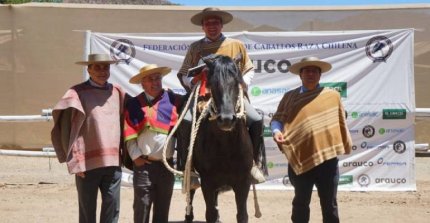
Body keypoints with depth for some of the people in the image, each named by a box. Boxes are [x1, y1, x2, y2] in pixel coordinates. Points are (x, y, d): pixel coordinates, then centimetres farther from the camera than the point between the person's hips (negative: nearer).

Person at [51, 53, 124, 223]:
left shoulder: (117, 92, 10)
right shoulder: (78, 93, -4)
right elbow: (69, 130, -6)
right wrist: (75, 161, -11)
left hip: (113, 162, 4)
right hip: (87, 162, -4)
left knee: (112, 209, 5)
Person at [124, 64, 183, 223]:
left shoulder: (174, 100, 4)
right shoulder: (134, 104, 2)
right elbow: (129, 134, 0)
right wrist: (136, 156, -8)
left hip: (167, 164, 1)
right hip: (143, 164, -1)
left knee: (163, 208, 12)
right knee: (141, 208, 2)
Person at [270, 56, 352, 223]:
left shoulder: (333, 96, 5)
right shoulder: (290, 97, 4)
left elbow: (341, 122, 12)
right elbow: (277, 118, 2)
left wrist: (346, 145, 14)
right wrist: (276, 131, -18)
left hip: (327, 159, 0)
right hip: (300, 159, 0)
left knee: (329, 204, 8)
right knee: (300, 203, 13)